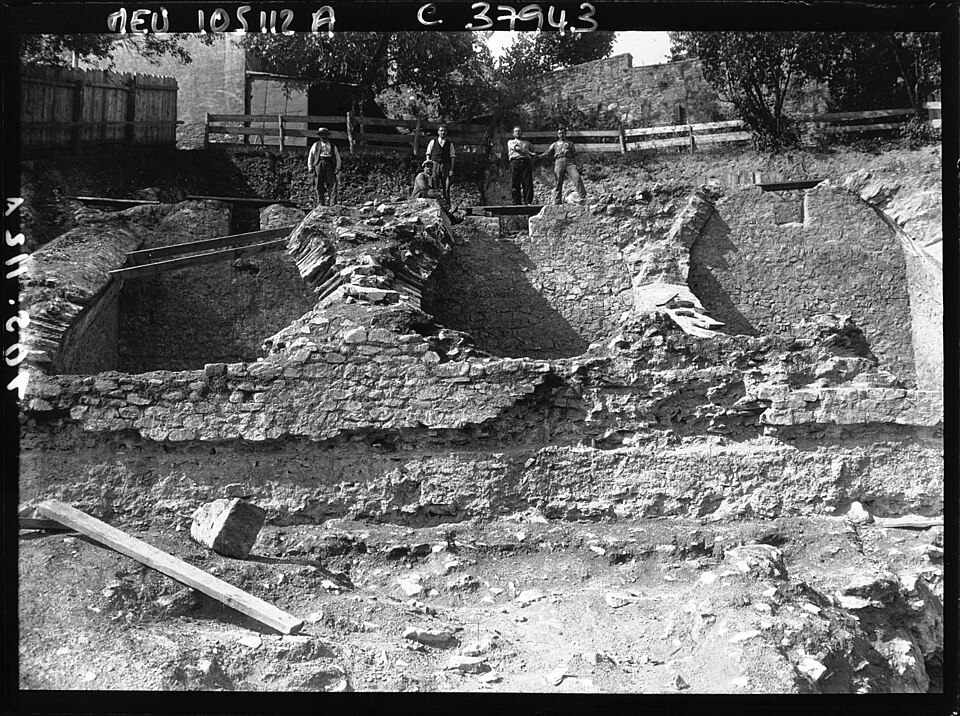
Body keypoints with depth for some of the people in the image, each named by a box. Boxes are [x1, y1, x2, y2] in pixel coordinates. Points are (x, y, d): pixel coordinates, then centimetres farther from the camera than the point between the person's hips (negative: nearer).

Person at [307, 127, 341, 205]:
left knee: (333, 184, -12)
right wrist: (310, 167, 6)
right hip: (319, 164, 0)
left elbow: (337, 158, 17)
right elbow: (310, 156, 15)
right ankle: (320, 204, 3)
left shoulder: (333, 146, 18)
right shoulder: (316, 145, 16)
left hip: (330, 166, 0)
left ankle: (333, 204, -17)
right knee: (319, 186, -2)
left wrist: (337, 167, 4)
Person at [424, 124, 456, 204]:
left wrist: (451, 169, -2)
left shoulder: (450, 144, 13)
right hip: (435, 165, 0)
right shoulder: (433, 142, 13)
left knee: (446, 186, -4)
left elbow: (453, 157, 8)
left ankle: (446, 204, -2)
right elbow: (428, 154, 12)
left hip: (446, 166, 0)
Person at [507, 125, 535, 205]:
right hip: (515, 162, -2)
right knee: (516, 184, -7)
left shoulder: (527, 143, 28)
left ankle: (528, 202, -15)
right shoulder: (510, 142, 19)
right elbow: (517, 148, 1)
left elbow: (533, 151, 30)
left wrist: (531, 161, 10)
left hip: (526, 162, 2)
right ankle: (517, 203, -6)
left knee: (528, 183, -12)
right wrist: (530, 153, -4)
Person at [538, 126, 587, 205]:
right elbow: (547, 153, 12)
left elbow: (574, 156, 20)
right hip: (559, 162, 1)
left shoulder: (570, 144, 27)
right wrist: (539, 156, -7)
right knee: (558, 181, -10)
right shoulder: (554, 145, 26)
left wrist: (576, 166, 5)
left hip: (569, 162, -1)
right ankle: (557, 201, -9)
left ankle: (583, 197, -29)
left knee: (577, 177, -22)